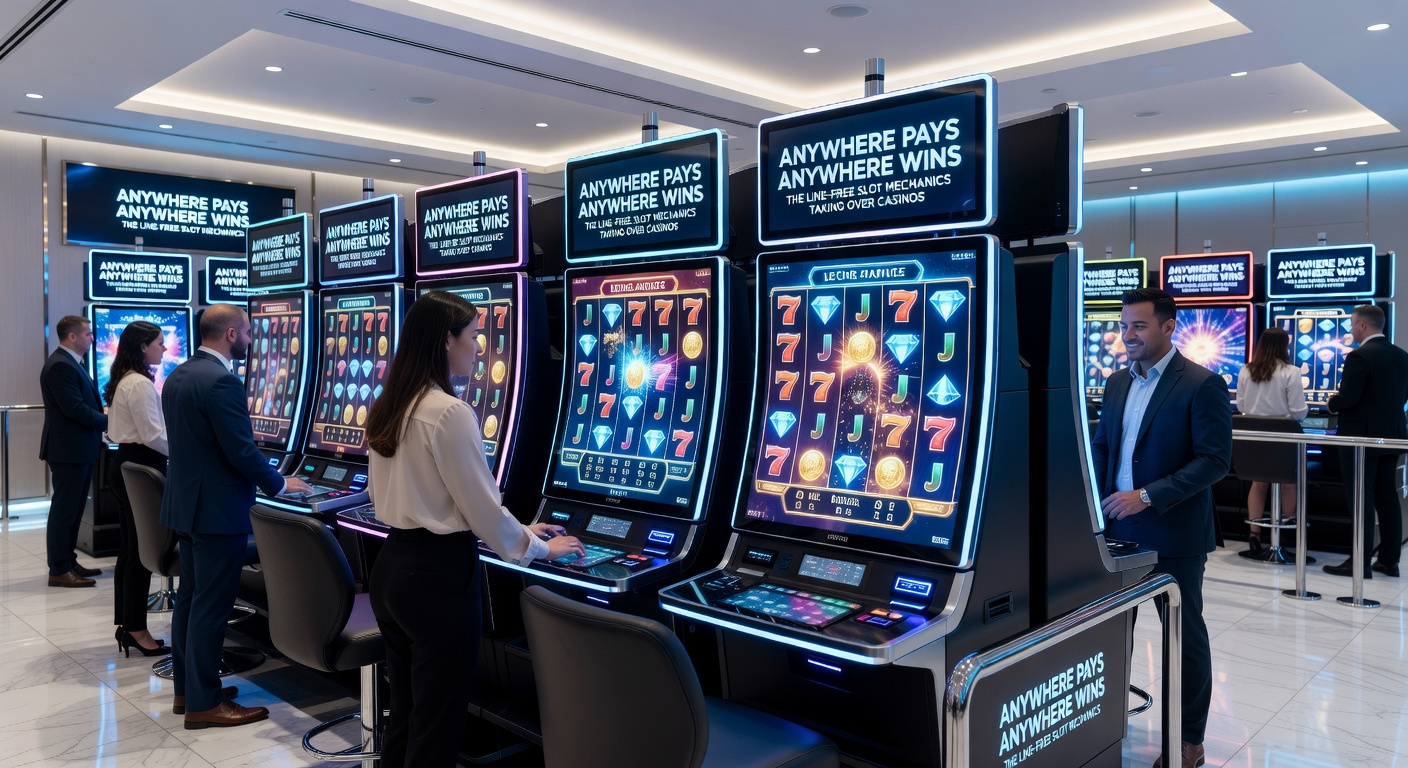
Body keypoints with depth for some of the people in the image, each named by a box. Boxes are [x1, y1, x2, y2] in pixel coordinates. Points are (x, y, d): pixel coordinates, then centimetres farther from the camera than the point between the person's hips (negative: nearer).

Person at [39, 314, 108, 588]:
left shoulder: (73, 363, 15)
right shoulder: (60, 365, -18)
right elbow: (75, 408, -24)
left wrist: (104, 418, 1)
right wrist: (109, 421, -14)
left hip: (80, 448, 10)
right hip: (69, 449, -10)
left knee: (73, 508, 16)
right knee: (64, 509, -3)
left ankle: (68, 562, 25)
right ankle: (59, 570, 3)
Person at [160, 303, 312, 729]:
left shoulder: (178, 376, 10)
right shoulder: (221, 381, -20)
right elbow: (242, 451, -22)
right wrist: (280, 484, -6)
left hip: (185, 502, 10)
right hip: (218, 510, -10)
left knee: (190, 597, 17)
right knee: (211, 606, -2)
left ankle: (186, 689, 27)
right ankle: (204, 703, 7)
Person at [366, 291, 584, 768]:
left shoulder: (387, 409, 8)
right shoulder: (450, 412, -18)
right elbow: (483, 508, -14)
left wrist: (518, 530, 19)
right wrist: (537, 547, 4)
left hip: (392, 565, 9)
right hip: (437, 574, -9)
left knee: (404, 711, 21)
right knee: (436, 724, 5)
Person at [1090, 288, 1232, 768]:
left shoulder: (1202, 385, -12)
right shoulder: (1117, 382, 9)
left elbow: (1215, 460, -16)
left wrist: (1148, 496, -22)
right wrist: (1096, 493, 1)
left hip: (1174, 534, -6)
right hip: (1119, 527, 6)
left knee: (1184, 634, 8)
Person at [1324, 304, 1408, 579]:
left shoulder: (1359, 356, -17)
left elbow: (1347, 399, -21)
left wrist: (1331, 403, -2)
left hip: (1361, 438, -8)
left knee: (1361, 501, -3)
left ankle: (1361, 563, 0)